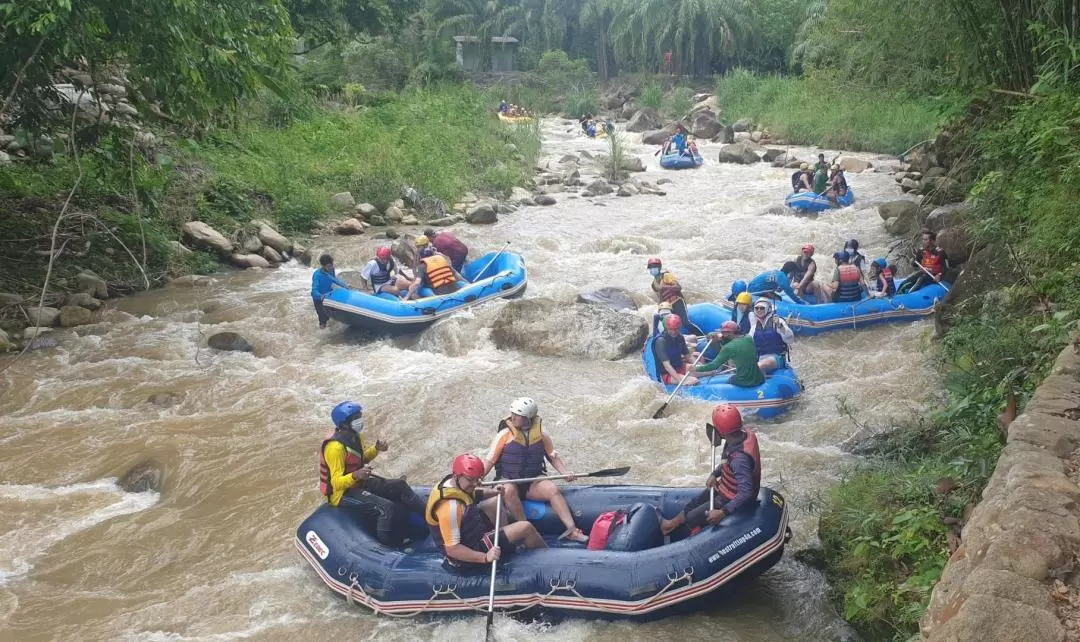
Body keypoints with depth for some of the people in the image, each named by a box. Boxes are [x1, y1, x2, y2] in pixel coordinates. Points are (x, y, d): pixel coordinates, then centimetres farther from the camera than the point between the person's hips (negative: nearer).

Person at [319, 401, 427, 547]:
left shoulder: (355, 436, 1)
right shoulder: (336, 447, -27)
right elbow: (336, 483, -28)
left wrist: (376, 449, 0)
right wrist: (355, 475, -47)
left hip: (359, 484, 9)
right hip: (341, 493, -9)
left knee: (399, 486, 4)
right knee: (387, 508, -26)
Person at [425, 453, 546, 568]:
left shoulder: (453, 482, -6)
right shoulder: (450, 506, -34)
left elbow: (473, 492, 21)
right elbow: (451, 549, -33)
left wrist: (491, 492, 5)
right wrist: (485, 557, -38)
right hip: (471, 550, -10)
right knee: (525, 528, -9)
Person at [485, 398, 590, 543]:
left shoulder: (540, 435, 4)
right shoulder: (505, 434, -3)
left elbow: (554, 456, 14)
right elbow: (490, 461, -4)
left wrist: (564, 473, -3)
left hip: (533, 483, 2)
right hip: (508, 481, -2)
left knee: (553, 489, -26)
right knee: (508, 491, -36)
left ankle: (571, 530, -32)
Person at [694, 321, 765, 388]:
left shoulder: (728, 347, -13)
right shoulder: (749, 339, 3)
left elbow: (714, 365, -10)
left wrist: (696, 369, 0)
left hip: (742, 383, -3)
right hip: (759, 380, 3)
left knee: (729, 381, 28)